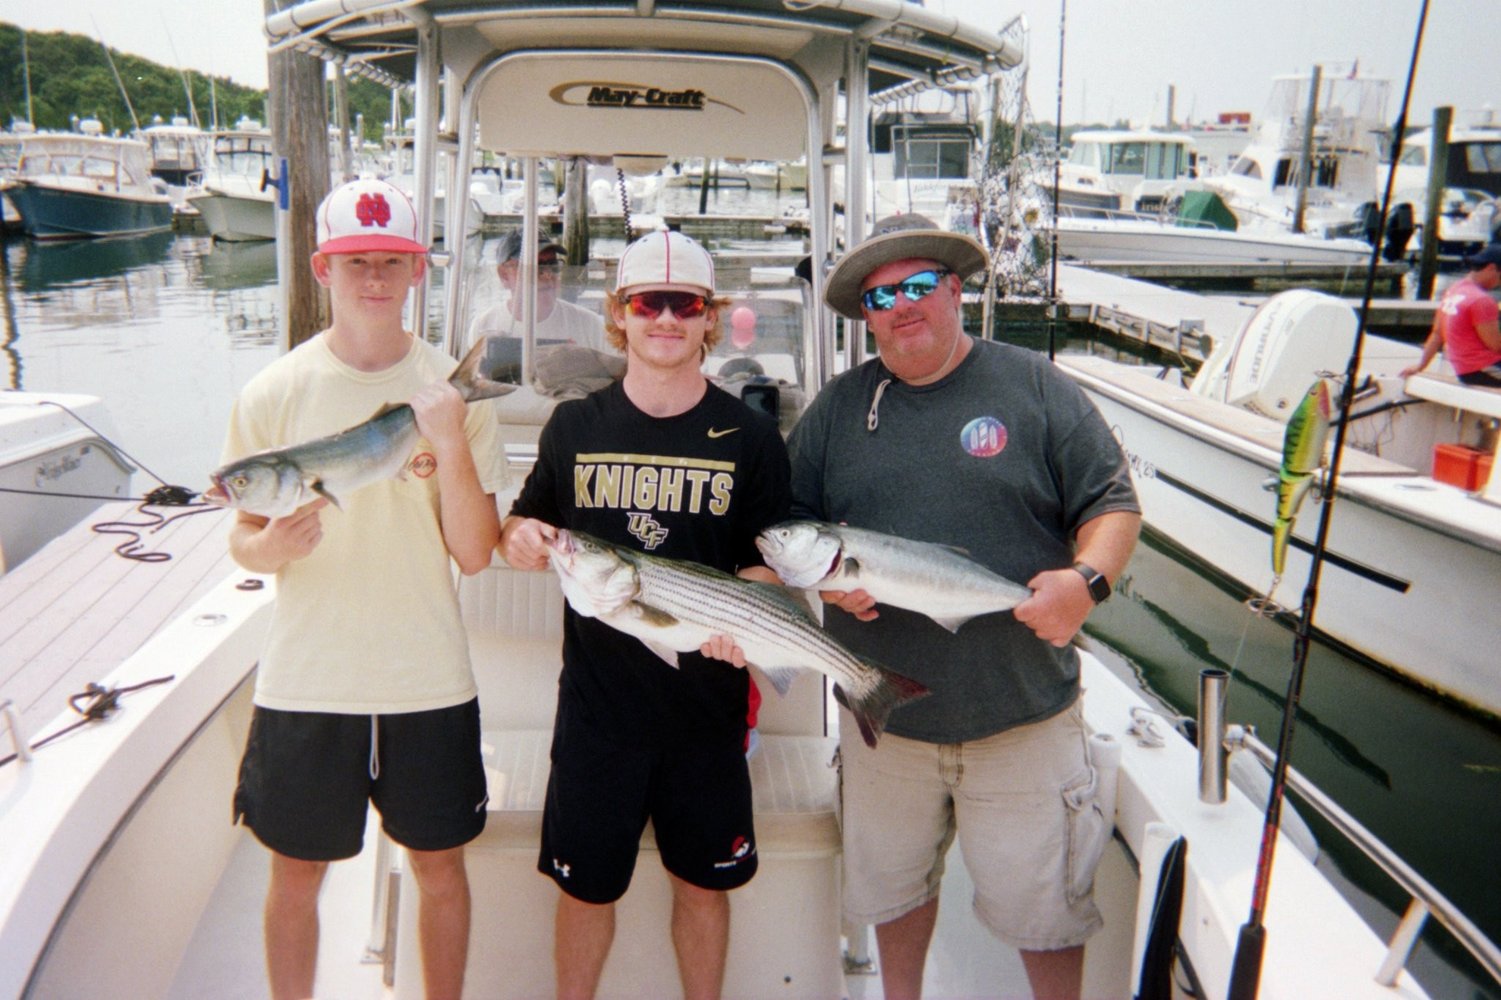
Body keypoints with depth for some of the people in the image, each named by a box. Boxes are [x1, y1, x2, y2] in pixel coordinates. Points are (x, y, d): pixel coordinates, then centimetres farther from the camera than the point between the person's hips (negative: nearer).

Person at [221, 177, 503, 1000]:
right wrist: (269, 546, -19)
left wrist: (451, 446, -22)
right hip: (305, 682, 0)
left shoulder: (453, 392, -3)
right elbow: (242, 538, 4)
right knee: (296, 872, 14)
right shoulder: (273, 393, -3)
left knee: (440, 865, 14)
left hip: (429, 680, 0)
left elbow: (474, 554, -8)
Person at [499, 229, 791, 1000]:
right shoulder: (575, 425, 2)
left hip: (706, 698, 0)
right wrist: (519, 538, -13)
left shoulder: (749, 436, -2)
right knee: (585, 882, 12)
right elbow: (520, 528, 10)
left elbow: (769, 562, 0)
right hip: (597, 696, 1)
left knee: (702, 879, 14)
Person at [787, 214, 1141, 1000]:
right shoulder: (837, 410, 5)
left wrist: (1087, 579, -20)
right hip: (884, 715, 3)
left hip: (1023, 712, -2)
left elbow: (1113, 501, -1)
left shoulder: (1034, 388, -2)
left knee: (1042, 902, 10)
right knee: (893, 882, 22)